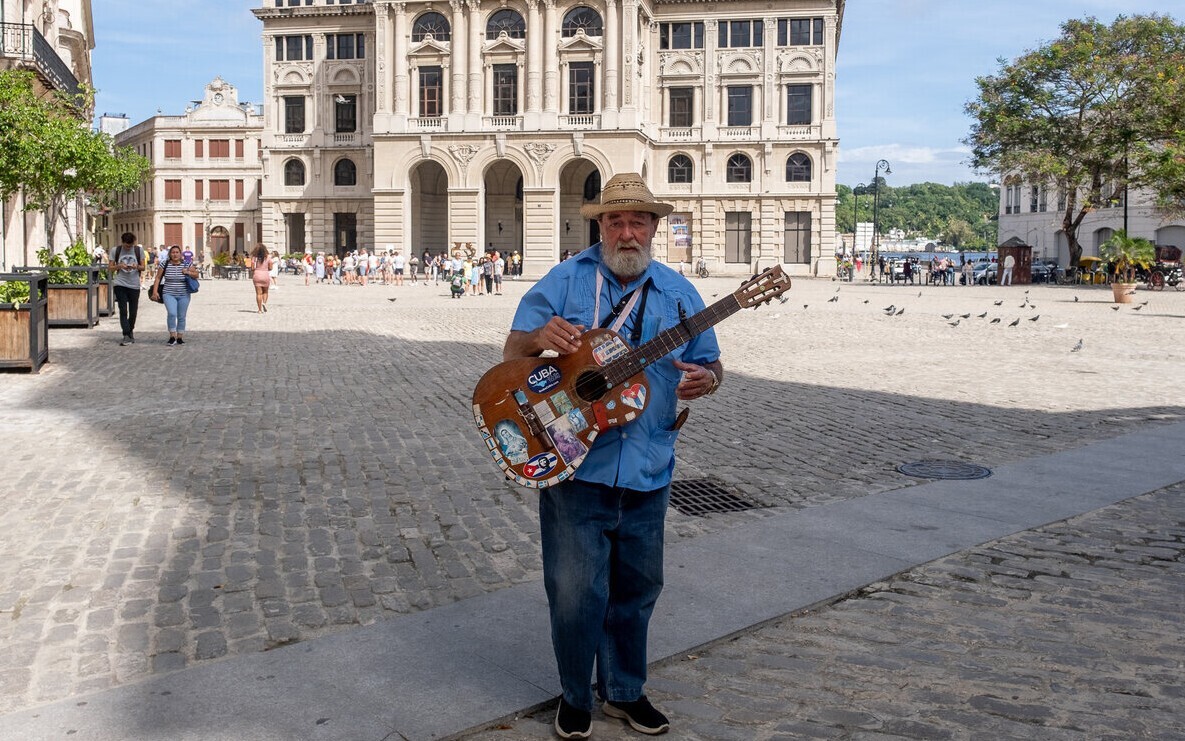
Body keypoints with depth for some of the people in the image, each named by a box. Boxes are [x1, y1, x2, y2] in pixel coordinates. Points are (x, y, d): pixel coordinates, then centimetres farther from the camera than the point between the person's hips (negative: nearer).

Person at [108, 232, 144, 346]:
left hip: (134, 285, 1)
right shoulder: (116, 251, 1)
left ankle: (131, 331, 31)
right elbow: (109, 269, 4)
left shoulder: (139, 250, 2)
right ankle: (126, 336, -9)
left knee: (133, 311, 7)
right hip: (120, 284, -1)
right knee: (123, 310, -9)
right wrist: (119, 266, -16)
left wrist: (137, 266, -16)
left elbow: (143, 267, 6)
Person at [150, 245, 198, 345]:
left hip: (183, 295, 1)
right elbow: (158, 278, 6)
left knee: (181, 317, 6)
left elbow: (196, 275, 8)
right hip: (169, 294, -1)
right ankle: (172, 336, -10)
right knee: (172, 314, -20)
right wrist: (155, 291, 0)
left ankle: (180, 337, 18)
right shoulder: (165, 264, 1)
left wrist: (188, 272, -12)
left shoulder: (187, 264, 1)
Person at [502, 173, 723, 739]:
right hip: (573, 464, -3)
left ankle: (624, 691, 37)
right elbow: (510, 354, -2)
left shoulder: (678, 293, 6)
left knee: (637, 588, 16)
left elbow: (711, 364, 12)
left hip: (648, 474, 3)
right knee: (575, 594, -1)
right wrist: (539, 338, -25)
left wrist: (705, 380, -12)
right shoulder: (564, 281, -1)